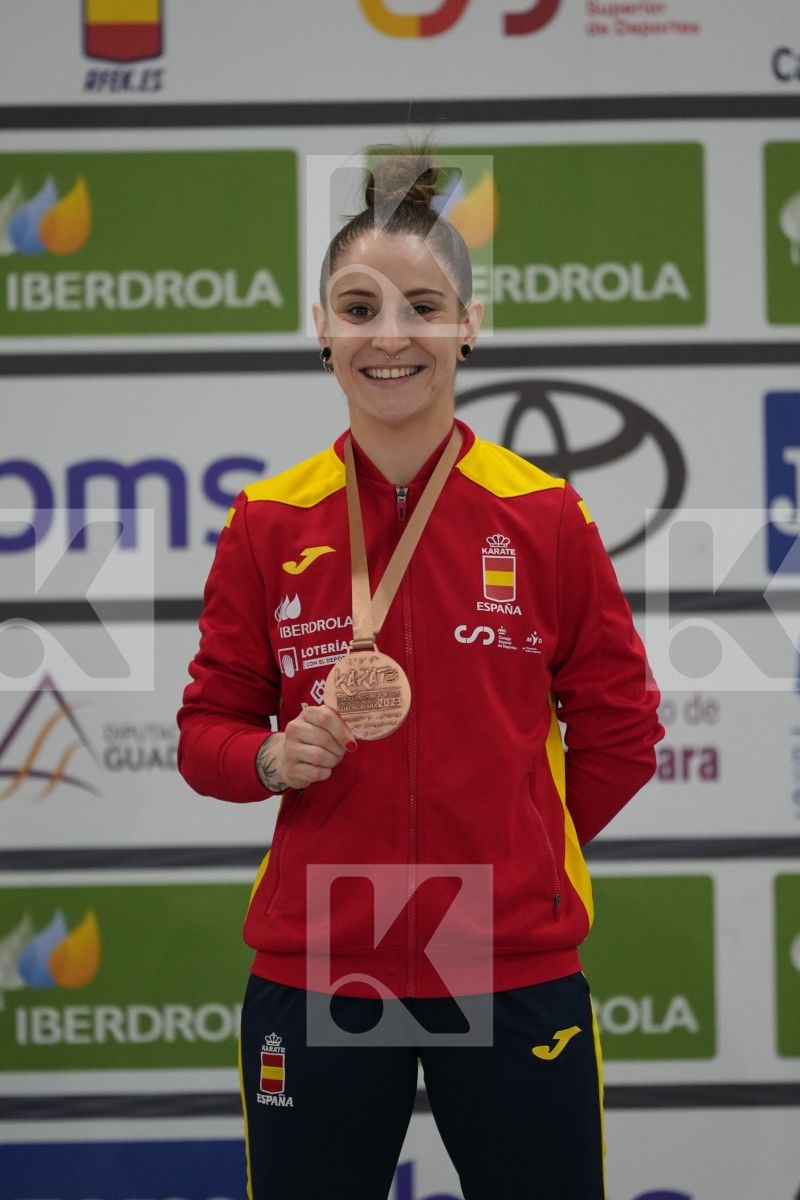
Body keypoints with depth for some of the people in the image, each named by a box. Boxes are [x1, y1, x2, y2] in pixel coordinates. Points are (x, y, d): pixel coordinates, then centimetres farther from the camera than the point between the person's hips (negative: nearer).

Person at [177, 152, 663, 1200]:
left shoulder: (546, 516, 0)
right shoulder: (269, 524, 2)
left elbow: (620, 728, 8)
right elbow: (208, 727, 8)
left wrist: (516, 856, 7)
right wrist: (274, 759, -12)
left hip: (513, 970, 0)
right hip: (312, 969, 1)